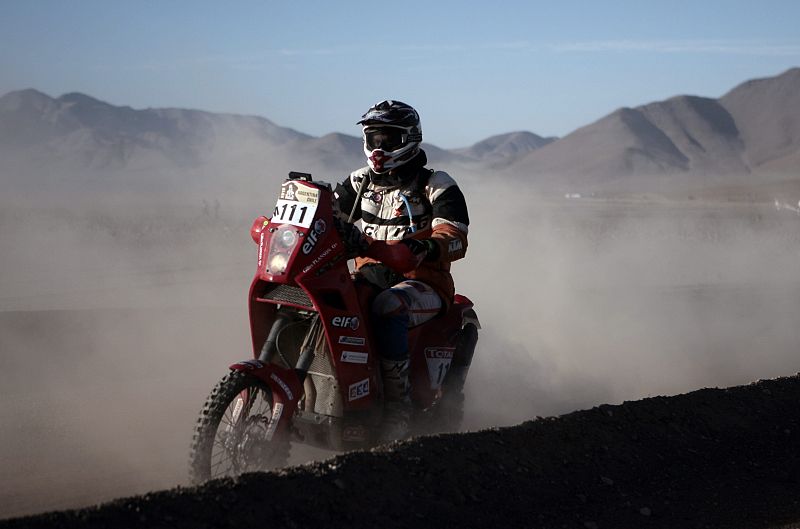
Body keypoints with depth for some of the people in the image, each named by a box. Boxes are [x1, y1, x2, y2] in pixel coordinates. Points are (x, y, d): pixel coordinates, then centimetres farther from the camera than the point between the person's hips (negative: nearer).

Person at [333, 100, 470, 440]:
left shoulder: (437, 186, 0)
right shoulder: (360, 182, 18)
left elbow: (456, 239, -14)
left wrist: (429, 248, -36)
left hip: (422, 281, -6)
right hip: (368, 278, 6)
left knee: (389, 307, -40)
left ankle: (397, 404, -35)